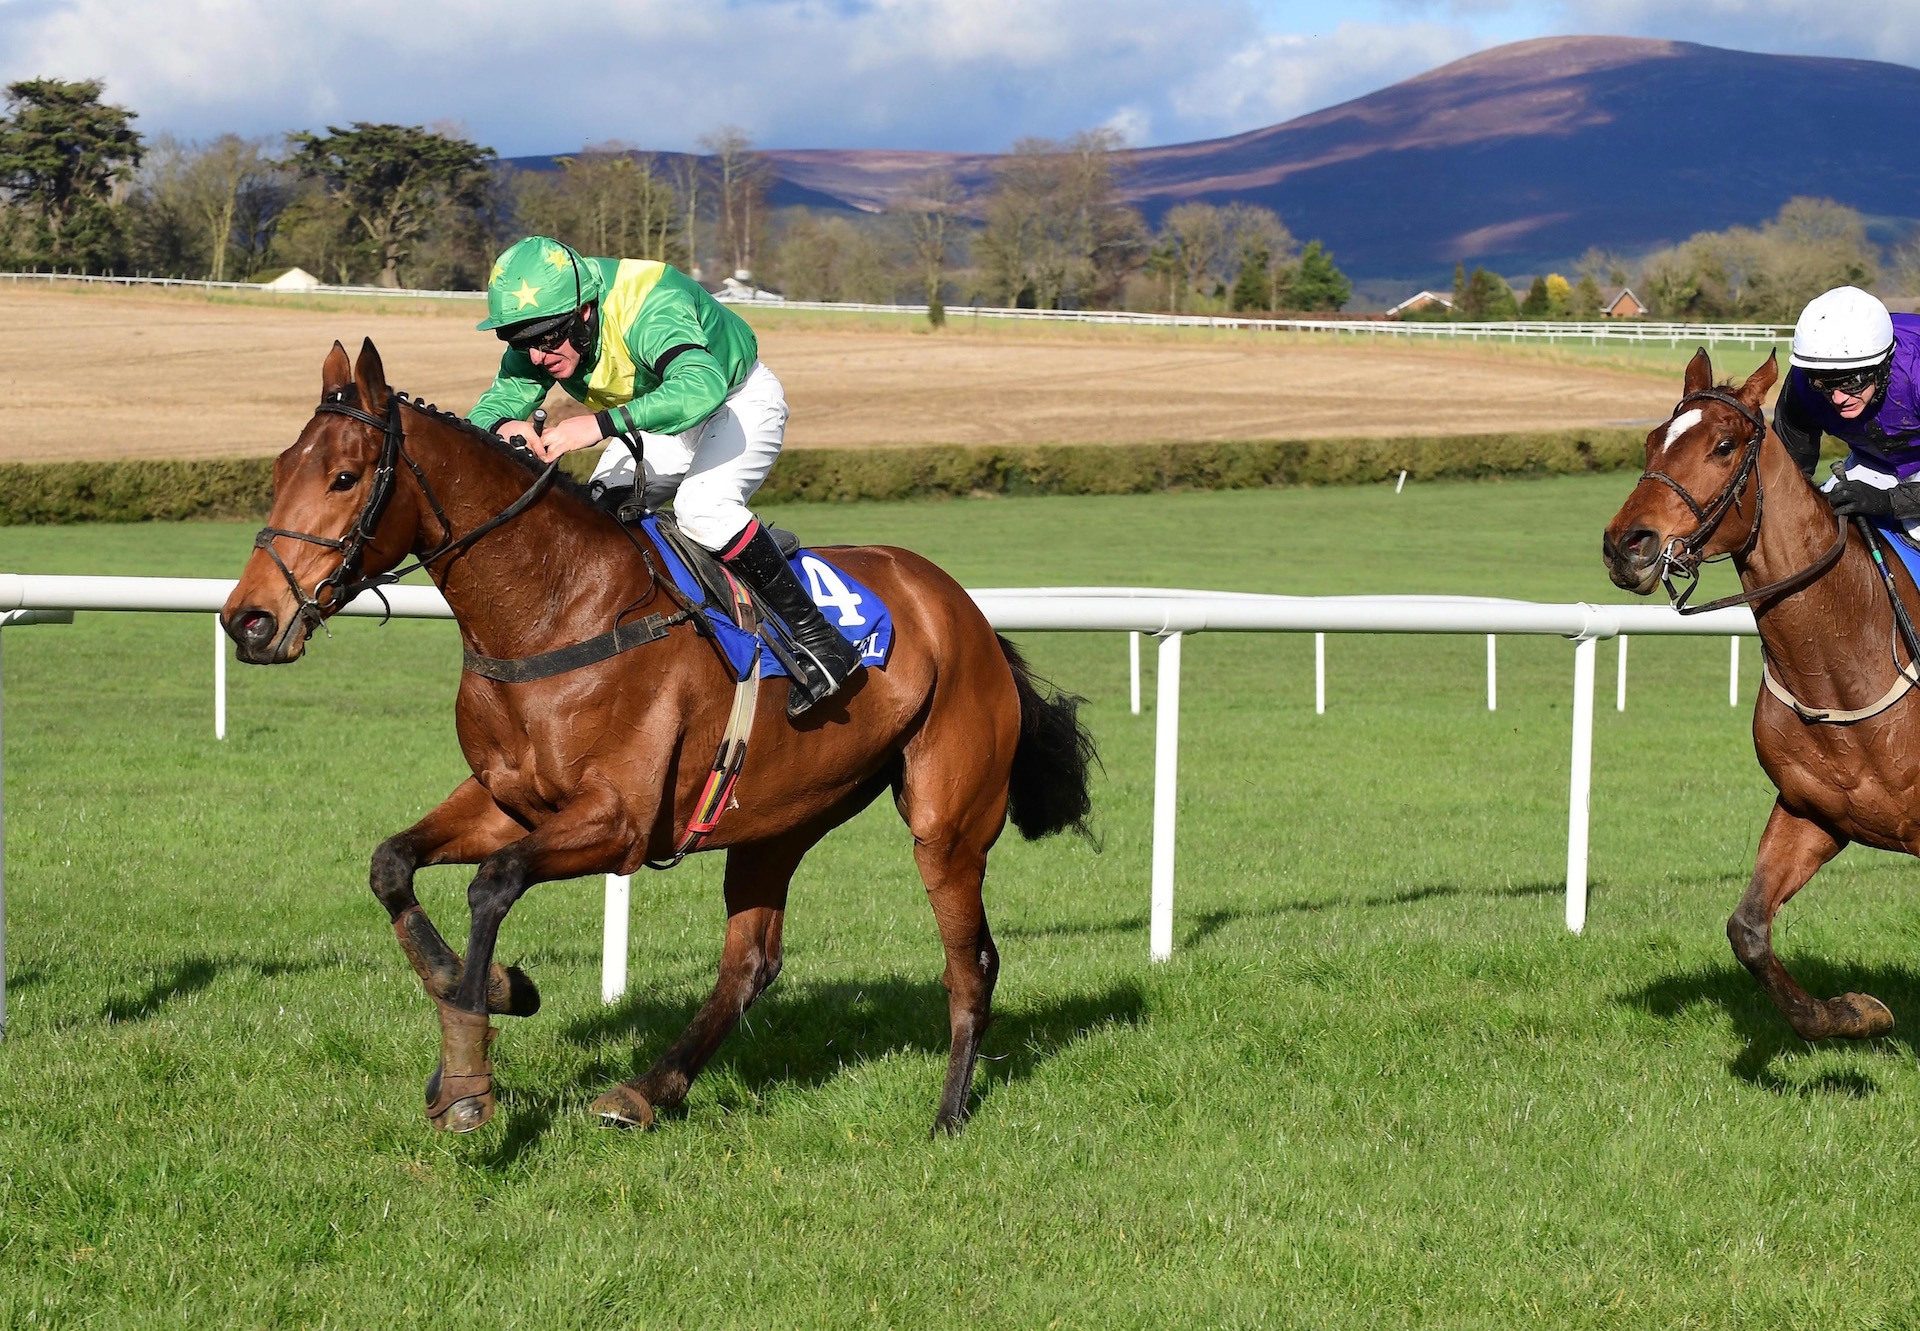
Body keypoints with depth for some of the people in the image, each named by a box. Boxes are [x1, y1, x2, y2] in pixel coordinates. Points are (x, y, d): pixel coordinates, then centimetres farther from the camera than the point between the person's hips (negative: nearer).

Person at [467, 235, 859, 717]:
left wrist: (602, 423, -66)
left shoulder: (648, 310, -40)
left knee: (701, 505, -31)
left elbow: (701, 387, -57)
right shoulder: (536, 341, -18)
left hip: (741, 401, -7)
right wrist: (503, 427, -44)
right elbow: (489, 407, -18)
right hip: (658, 419, 7)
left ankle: (818, 640, -24)